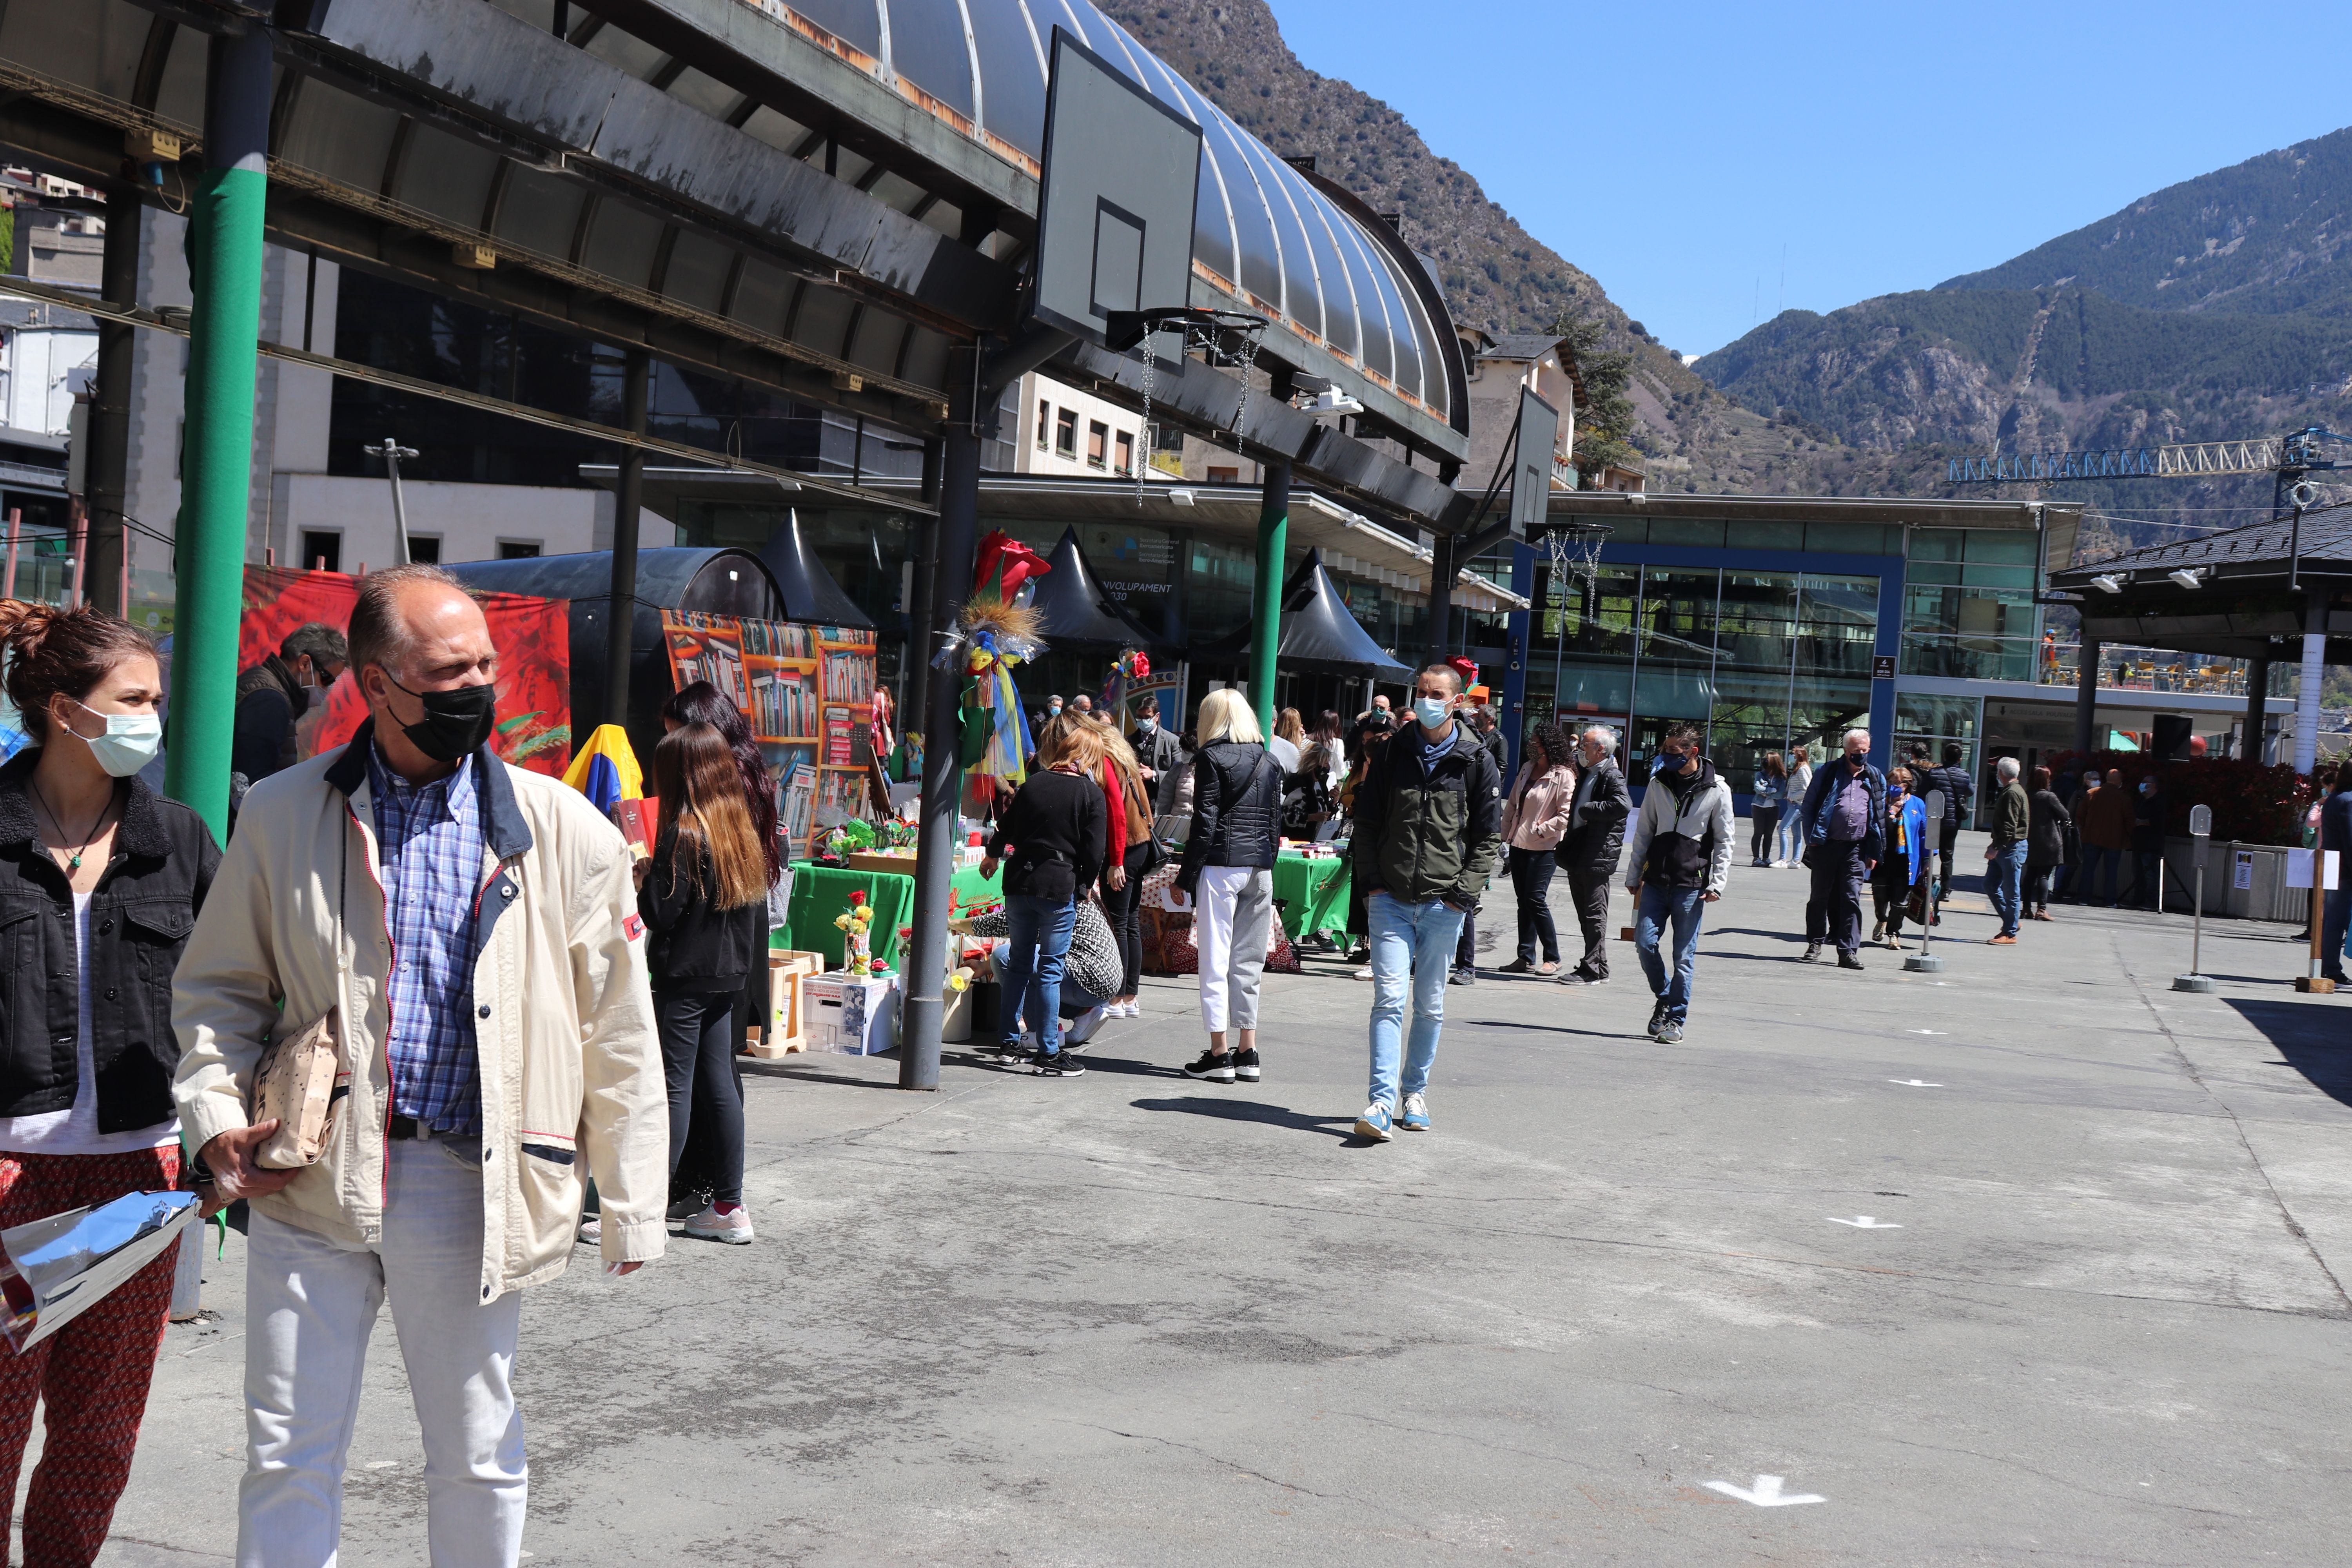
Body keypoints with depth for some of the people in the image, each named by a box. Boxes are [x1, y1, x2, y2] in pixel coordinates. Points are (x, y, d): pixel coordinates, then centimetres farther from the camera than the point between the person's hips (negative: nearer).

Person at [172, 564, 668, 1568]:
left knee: (478, 1459, 12)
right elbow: (220, 985, 12)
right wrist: (217, 1114, -4)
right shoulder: (284, 815, 2)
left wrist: (632, 1211, 1)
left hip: (466, 1185, -1)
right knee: (288, 1458, 9)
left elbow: (618, 1034, 1)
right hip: (310, 1180, 1)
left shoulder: (566, 832, -2)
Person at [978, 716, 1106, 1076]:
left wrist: (992, 855, 32)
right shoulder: (1091, 793, -7)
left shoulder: (1032, 784, 4)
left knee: (1020, 963, 15)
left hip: (1019, 882, 4)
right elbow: (1095, 850, -9)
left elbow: (1006, 829, 12)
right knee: (1050, 969, 0)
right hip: (1060, 885, -4)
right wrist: (1085, 884, 7)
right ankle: (1049, 1053, 4)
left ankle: (1008, 1043, 21)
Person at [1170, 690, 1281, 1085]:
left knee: (1215, 960, -1)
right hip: (1260, 869, 6)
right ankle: (1247, 1053, 13)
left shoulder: (1212, 758, -6)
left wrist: (1184, 879, -7)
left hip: (1221, 865, -6)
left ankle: (1219, 1055, 0)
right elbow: (1276, 822, 12)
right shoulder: (1270, 763, 11)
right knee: (1248, 962, 11)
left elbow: (1204, 823, -10)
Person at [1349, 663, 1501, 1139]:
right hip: (1390, 899, 0)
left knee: (1430, 1005, 9)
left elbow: (1488, 837, 4)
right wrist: (1371, 882, 0)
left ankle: (1415, 1092, 22)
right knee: (1389, 997, -10)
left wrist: (1463, 893, -6)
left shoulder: (1477, 762, 2)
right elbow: (1366, 823, 11)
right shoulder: (1391, 753, 7)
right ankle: (1383, 1100, -14)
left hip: (1443, 904, 0)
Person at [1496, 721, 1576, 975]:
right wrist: (1506, 836, 12)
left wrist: (1541, 830, -16)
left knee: (1535, 899, -11)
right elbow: (1512, 804, 18)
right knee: (1524, 900, 8)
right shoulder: (1527, 769, 12)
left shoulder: (1563, 776, -10)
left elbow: (1567, 814, -14)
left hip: (1544, 848, -7)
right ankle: (1525, 958, 13)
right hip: (1519, 845, 7)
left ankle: (1553, 959, -1)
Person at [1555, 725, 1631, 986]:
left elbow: (1623, 805, -30)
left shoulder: (1612, 777, -12)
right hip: (1578, 855, 9)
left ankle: (1595, 970, -2)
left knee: (1595, 915, -5)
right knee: (1585, 914, 13)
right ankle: (1593, 965, 20)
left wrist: (1585, 810, -21)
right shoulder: (1585, 773, 15)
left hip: (1598, 856, -9)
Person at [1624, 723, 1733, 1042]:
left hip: (1692, 885, -3)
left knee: (1684, 955, -1)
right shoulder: (1658, 784, 7)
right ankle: (1665, 998, 19)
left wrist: (1716, 883, -7)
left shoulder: (1717, 790, -3)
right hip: (1656, 881, 3)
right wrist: (1633, 875, 11)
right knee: (1644, 941, -5)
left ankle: (1676, 1019, 8)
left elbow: (1724, 841, 0)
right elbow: (1644, 832, 13)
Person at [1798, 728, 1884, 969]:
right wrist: (1812, 839, -4)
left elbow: (1879, 817, 13)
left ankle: (1849, 951, -6)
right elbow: (1809, 805, 5)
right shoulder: (1829, 773, 3)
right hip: (1826, 845, -1)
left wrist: (1874, 852, 7)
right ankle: (1815, 943, 22)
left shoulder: (1875, 779, 10)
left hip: (1856, 849, 1)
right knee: (1820, 896, 8)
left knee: (1852, 899, -6)